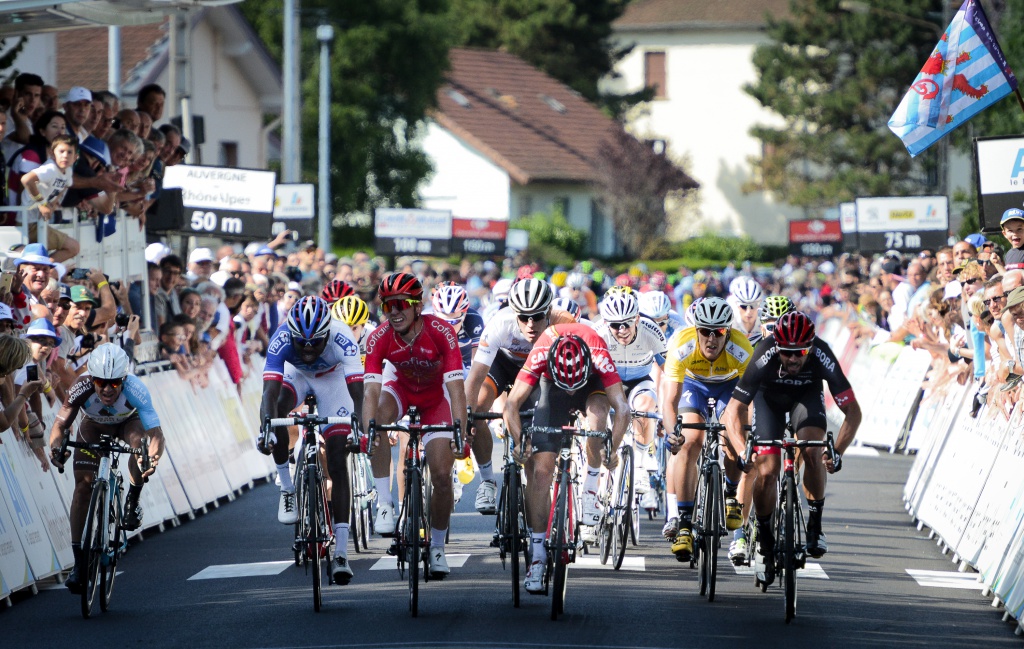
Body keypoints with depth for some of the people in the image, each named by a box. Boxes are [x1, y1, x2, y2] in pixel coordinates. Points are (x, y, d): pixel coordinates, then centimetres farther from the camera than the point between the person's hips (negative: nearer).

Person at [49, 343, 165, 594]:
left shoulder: (135, 390, -39)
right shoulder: (82, 390, -36)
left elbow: (155, 432, -44)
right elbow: (60, 424, -32)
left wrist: (153, 458, -64)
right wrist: (56, 447, -54)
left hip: (127, 423, -1)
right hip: (94, 427, 1)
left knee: (138, 440, -37)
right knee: (83, 485, -13)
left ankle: (133, 502, -11)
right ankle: (79, 563, -9)